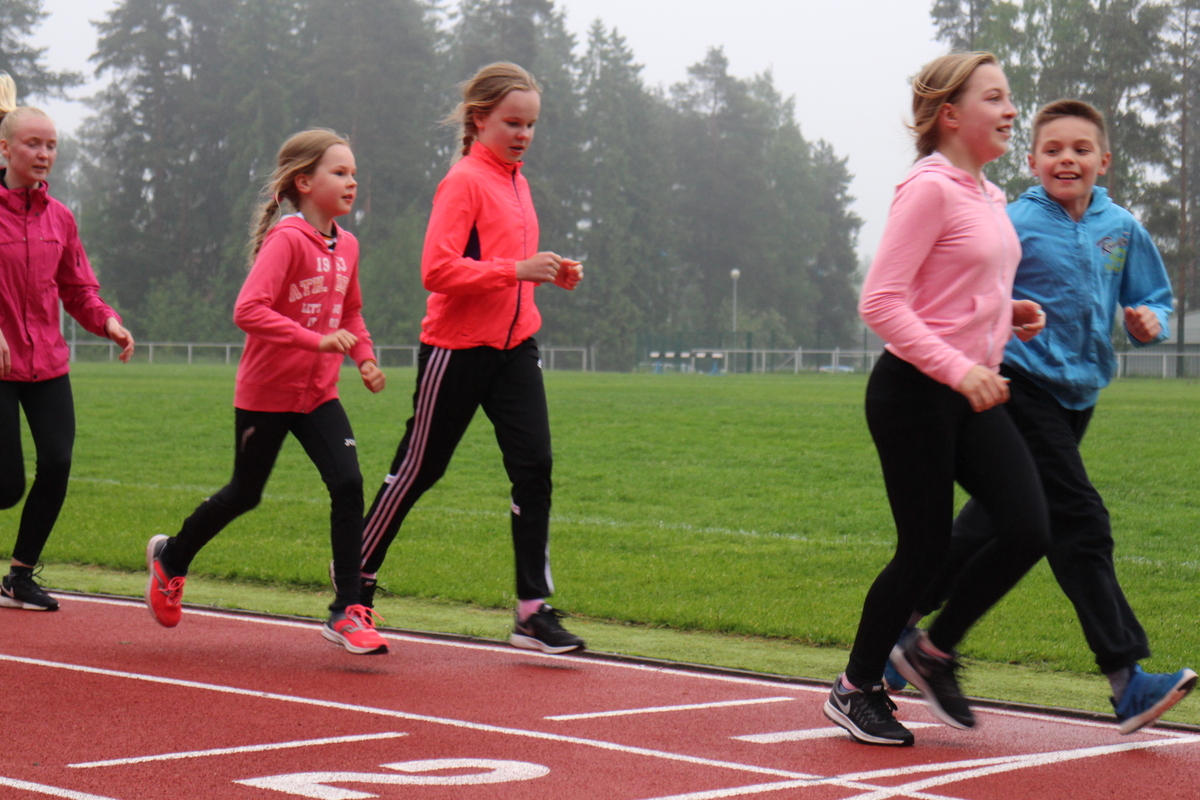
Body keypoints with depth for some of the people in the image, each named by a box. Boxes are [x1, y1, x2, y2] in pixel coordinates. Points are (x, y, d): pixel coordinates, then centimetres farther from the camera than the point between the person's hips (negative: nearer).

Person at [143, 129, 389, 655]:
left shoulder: (347, 246, 4)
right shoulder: (287, 239, -18)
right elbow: (247, 310, -29)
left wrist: (364, 356, 3)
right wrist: (318, 339, -33)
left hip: (319, 394, 5)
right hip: (266, 393, -5)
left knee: (348, 485, -12)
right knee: (244, 494, 11)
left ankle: (347, 612, -5)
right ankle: (171, 558, 39)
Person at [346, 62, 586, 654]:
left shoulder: (515, 181, 14)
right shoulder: (464, 181, -12)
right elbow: (438, 270, -23)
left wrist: (551, 273, 7)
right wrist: (517, 270, -26)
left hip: (514, 347, 7)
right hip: (457, 347, -7)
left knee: (534, 466, -5)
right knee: (419, 468, 5)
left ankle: (533, 611, -2)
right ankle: (356, 574, 25)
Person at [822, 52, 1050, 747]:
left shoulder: (990, 196, 15)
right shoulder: (929, 188, -13)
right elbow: (880, 302, -19)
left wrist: (1010, 313, 9)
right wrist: (957, 368, -26)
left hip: (973, 397, 8)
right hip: (915, 393, -8)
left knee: (1030, 529, -5)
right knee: (926, 548, -2)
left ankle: (933, 651, 15)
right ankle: (857, 689, 18)